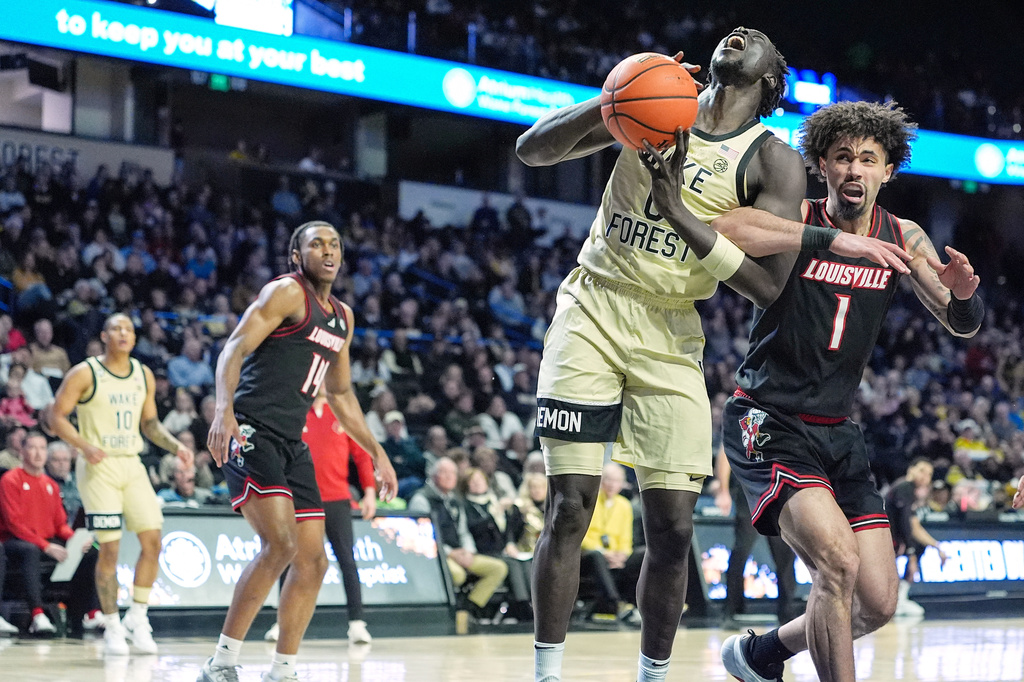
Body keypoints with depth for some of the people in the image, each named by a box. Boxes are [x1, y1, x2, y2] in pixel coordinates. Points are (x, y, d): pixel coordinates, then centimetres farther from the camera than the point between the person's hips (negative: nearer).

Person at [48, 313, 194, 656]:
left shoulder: (144, 375, 9)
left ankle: (137, 617, 11)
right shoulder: (84, 373, -7)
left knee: (152, 540, -3)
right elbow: (55, 416, -8)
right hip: (98, 466, -5)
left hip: (132, 464, 5)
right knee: (110, 548, -8)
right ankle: (112, 627, 4)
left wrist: (176, 447, 4)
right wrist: (84, 446, -22)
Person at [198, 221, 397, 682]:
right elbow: (234, 349, -16)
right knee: (279, 544, -22)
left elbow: (340, 393, 30)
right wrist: (224, 410, -33)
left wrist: (376, 452, 26)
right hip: (251, 433, -9)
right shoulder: (287, 293, -5)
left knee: (313, 561, 5)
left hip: (292, 443, 9)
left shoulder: (342, 317, 20)